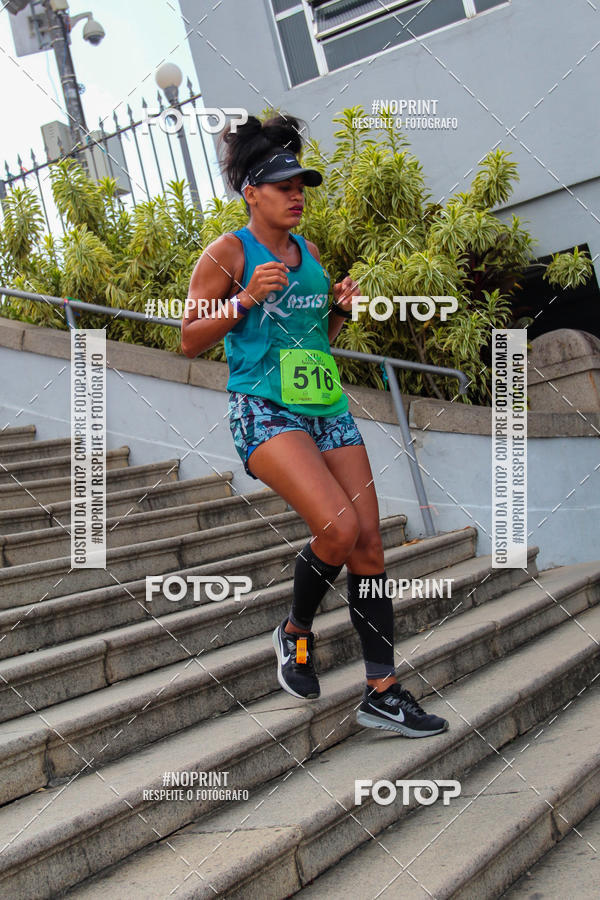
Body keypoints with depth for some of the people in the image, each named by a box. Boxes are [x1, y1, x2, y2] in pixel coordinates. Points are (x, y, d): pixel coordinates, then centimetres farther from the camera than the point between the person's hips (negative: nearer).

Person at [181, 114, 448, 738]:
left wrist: (340, 310, 6)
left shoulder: (309, 252, 17)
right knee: (339, 527, -24)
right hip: (264, 412, -7)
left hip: (328, 410, 7)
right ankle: (295, 633, 6)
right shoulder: (228, 254, -1)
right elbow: (190, 340, -2)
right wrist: (246, 298, -14)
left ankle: (383, 693, 6)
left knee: (369, 546, -1)